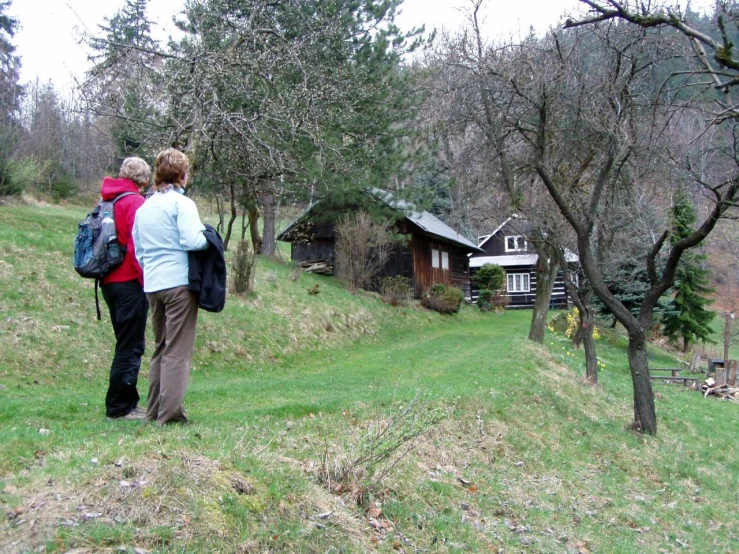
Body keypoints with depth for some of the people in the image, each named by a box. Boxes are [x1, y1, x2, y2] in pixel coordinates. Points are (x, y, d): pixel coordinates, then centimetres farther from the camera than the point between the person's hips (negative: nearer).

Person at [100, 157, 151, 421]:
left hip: (109, 281, 9)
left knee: (127, 344, 16)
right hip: (130, 281, -8)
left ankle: (126, 402, 22)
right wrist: (147, 280, -13)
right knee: (131, 346, -3)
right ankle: (119, 407, 0)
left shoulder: (107, 201, 13)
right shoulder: (135, 202, -10)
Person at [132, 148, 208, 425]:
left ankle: (154, 410, 21)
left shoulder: (143, 208, 15)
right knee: (178, 350, -3)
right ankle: (171, 412, -3)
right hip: (179, 283, -7)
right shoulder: (181, 203, -8)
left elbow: (138, 251, 18)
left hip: (152, 285, 7)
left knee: (160, 348, 17)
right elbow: (193, 241, -19)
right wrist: (209, 239, 0)